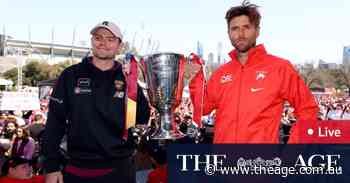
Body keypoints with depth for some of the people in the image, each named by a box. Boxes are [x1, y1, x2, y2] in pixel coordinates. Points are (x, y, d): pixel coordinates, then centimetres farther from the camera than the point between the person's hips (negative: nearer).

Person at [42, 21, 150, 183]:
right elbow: (55, 122, -1)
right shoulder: (71, 75, 0)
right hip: (77, 169, 0)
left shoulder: (127, 79, 3)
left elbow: (142, 120, 1)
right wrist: (51, 167, -5)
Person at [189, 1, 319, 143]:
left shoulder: (280, 68, -6)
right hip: (222, 141, 4)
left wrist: (293, 142, -8)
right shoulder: (221, 73, 7)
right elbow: (203, 108, 10)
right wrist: (196, 78, -1)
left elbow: (307, 109, -2)